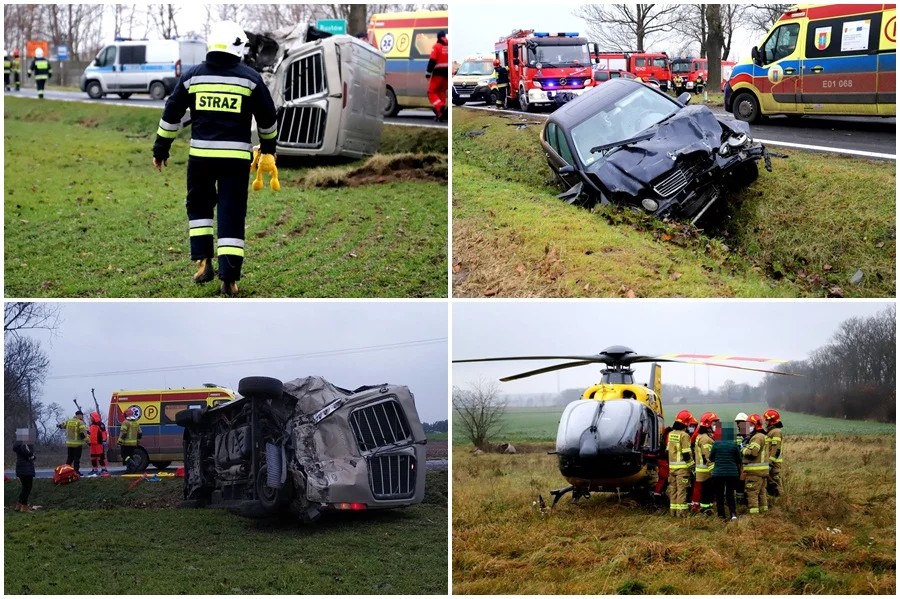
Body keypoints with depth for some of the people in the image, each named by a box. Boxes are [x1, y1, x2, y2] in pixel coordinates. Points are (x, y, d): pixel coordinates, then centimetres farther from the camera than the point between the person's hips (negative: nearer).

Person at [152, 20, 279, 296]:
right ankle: (229, 278, -2)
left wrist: (160, 149, 18)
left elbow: (171, 114, 7)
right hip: (236, 157, -1)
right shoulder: (250, 78, 1)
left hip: (201, 155, 1)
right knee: (232, 215, 2)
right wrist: (268, 148, 26)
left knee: (199, 205, 22)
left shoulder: (191, 76, 4)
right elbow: (267, 117, 10)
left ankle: (203, 261, 11)